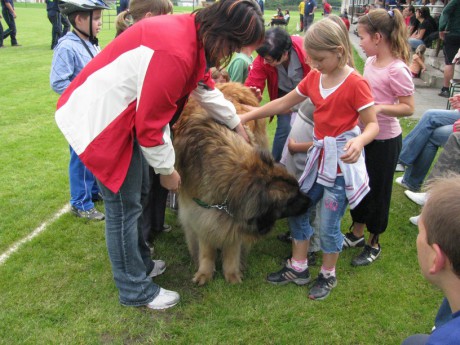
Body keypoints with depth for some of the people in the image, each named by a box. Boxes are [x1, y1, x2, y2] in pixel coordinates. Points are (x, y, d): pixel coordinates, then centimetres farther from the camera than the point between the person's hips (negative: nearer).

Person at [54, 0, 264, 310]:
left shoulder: (192, 31, 0)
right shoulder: (175, 53, -30)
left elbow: (204, 86, 18)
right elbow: (151, 123, -24)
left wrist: (236, 122, 28)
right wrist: (167, 170, -9)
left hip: (121, 113, 10)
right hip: (100, 120, -10)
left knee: (137, 193, 20)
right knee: (125, 206, 2)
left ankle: (139, 263, 39)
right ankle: (136, 290, 19)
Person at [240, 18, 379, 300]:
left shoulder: (355, 83, -17)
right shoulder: (314, 78, 4)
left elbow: (373, 124, -16)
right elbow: (283, 103, 10)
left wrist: (359, 140, -39)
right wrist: (246, 117, 7)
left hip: (342, 161, -7)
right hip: (319, 157, 7)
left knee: (329, 225, 2)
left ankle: (328, 276, 26)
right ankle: (298, 268, 31)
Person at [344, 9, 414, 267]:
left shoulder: (397, 70, -21)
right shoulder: (370, 63, 2)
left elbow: (409, 108, -21)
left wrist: (379, 108, -33)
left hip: (385, 141, -7)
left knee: (378, 191, 7)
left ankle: (374, 245, 26)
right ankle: (357, 234, 37)